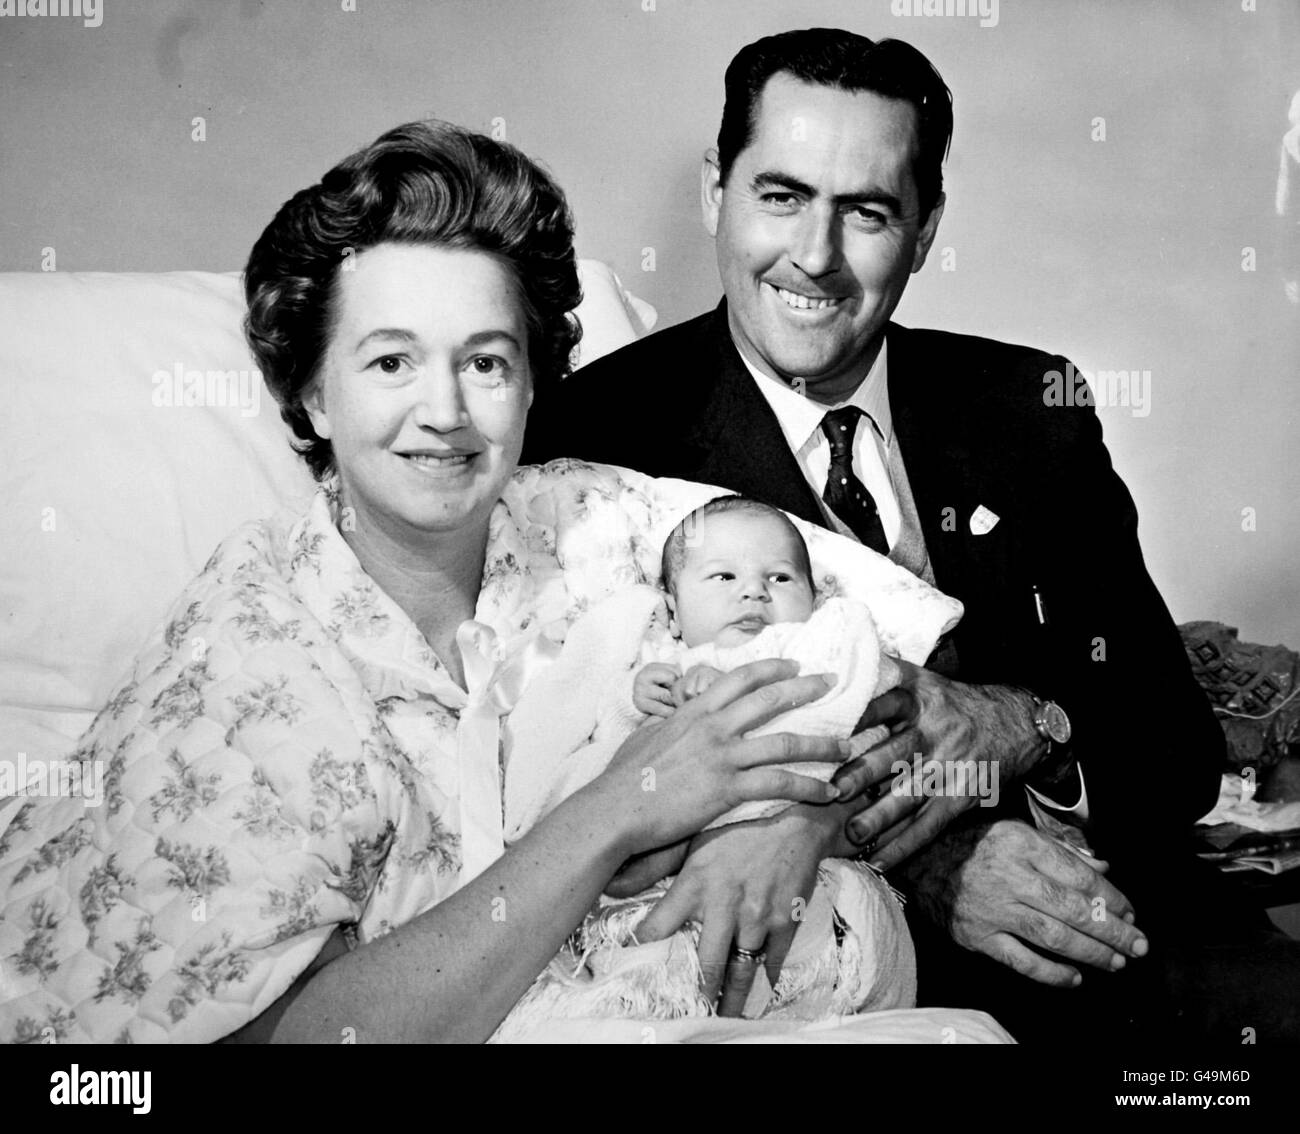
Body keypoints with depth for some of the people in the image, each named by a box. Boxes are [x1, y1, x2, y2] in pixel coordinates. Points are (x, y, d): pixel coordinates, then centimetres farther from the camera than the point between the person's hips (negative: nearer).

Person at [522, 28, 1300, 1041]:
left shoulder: (1029, 408, 7)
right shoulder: (609, 427, -4)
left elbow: (1182, 744, 4)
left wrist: (1021, 728, -19)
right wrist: (916, 861, -22)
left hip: (1089, 912, 4)